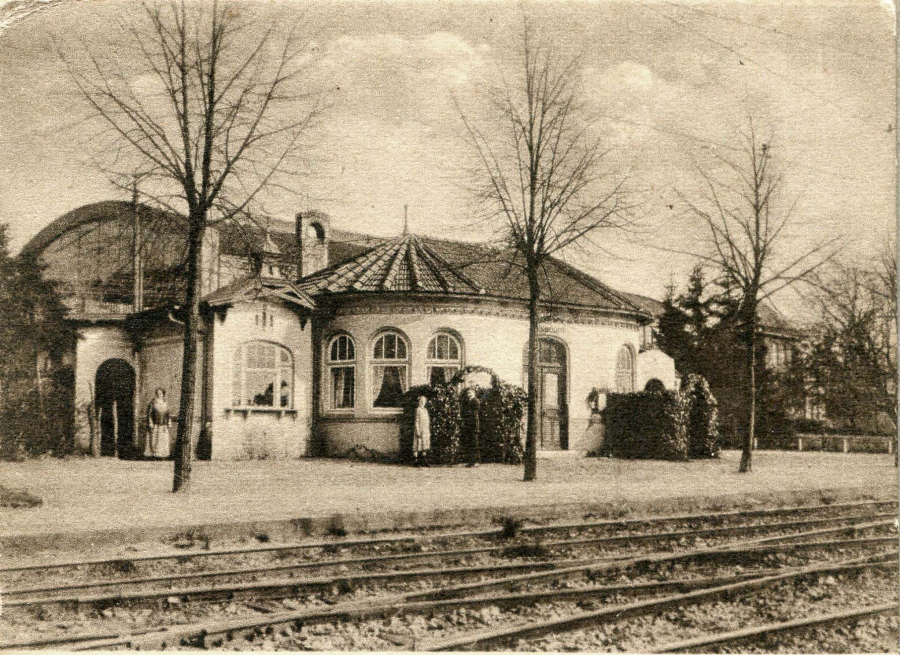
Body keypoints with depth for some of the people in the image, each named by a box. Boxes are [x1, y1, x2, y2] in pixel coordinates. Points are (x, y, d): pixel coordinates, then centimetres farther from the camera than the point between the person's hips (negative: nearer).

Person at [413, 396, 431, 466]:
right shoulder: (418, 409, -6)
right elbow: (416, 421, -10)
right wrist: (418, 431, -16)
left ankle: (424, 461, 8)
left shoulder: (425, 410, 16)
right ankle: (417, 462, -4)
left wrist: (429, 431, 17)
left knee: (425, 447, 5)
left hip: (426, 431, 7)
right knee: (419, 446, -6)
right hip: (420, 430, -7)